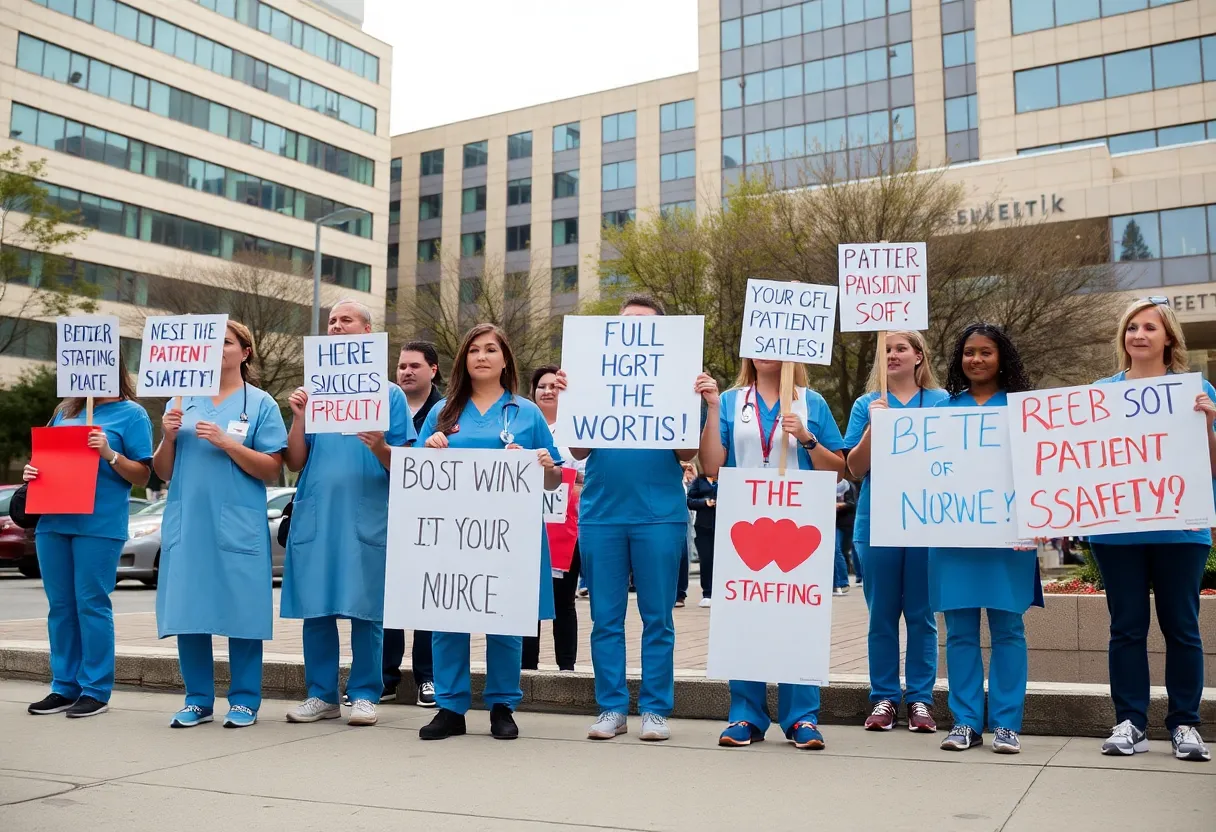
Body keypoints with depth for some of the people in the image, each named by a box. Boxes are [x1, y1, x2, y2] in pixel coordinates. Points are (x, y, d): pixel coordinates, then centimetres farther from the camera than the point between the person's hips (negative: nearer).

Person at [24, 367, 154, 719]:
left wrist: (110, 454, -17)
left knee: (91, 604, -4)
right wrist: (33, 471, 3)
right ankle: (64, 686, 17)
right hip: (53, 521, 6)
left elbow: (142, 477, -3)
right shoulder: (65, 410, 18)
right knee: (60, 606, 9)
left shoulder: (131, 414, 1)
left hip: (99, 525, -6)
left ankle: (96, 690, 3)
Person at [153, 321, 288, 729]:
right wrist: (168, 437, -6)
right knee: (188, 610, 4)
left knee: (241, 610, -1)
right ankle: (198, 699, 16)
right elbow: (164, 473, 13)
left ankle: (244, 700, 9)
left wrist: (226, 442, -16)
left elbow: (271, 469, -5)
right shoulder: (181, 401, 13)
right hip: (186, 522, 4)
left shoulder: (260, 403, 2)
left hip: (237, 525, -3)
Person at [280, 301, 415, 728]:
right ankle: (322, 694, 16)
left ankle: (364, 694, 11)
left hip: (367, 519, -2)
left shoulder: (388, 393, 6)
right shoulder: (313, 390, 13)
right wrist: (299, 418, -6)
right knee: (315, 608, 4)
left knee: (365, 609, 0)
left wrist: (381, 447, -18)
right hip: (315, 515, 3)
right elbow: (294, 463, 9)